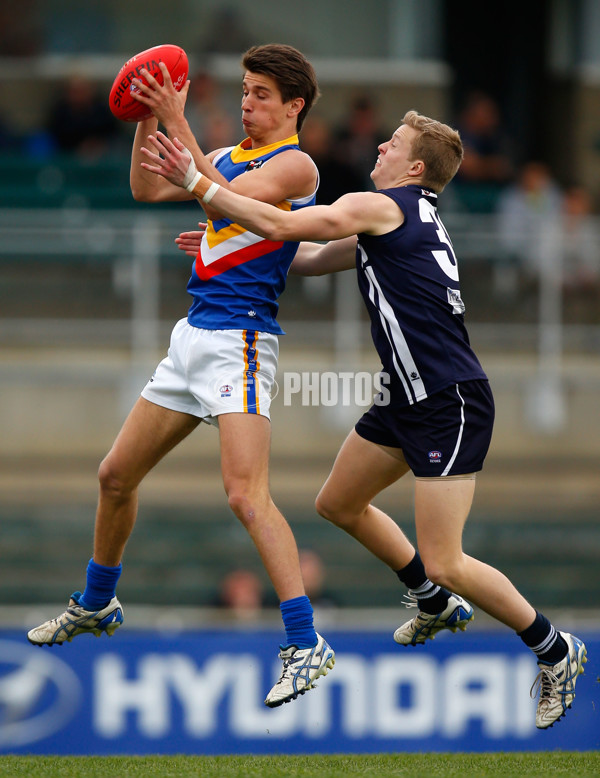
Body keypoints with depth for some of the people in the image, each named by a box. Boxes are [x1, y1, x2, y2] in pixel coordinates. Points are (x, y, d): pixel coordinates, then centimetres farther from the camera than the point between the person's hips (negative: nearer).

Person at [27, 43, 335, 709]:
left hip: (241, 341, -9)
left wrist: (177, 123, -22)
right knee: (116, 475, 15)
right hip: (192, 336, 9)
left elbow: (222, 197, -21)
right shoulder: (230, 156, 16)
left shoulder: (295, 165, -8)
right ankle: (95, 605, 36)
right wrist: (147, 119, 1)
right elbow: (147, 190, 13)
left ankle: (306, 645, -23)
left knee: (246, 495, -21)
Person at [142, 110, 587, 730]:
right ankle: (437, 606, 35)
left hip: (450, 402, -10)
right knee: (338, 504, 21)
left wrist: (194, 182, -11)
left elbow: (279, 226, -16)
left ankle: (554, 651, 5)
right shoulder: (406, 219, 16)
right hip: (407, 399, 10)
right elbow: (306, 257, 25)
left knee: (443, 564, -11)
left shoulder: (380, 207, -12)